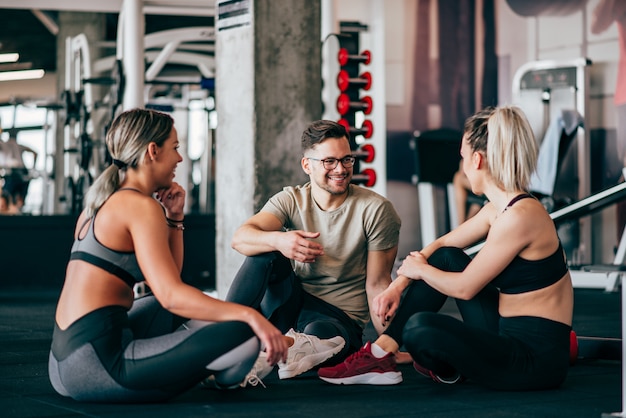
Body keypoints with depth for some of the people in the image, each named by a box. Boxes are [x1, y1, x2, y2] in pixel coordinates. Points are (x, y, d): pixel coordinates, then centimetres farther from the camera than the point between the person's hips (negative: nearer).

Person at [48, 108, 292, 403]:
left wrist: (174, 217, 14)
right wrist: (249, 315, -21)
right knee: (244, 337, -16)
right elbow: (171, 294, -20)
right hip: (98, 365, -10)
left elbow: (167, 278, 23)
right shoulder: (141, 205, -10)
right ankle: (224, 377, 14)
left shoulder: (102, 202, 18)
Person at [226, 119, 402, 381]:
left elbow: (377, 283, -6)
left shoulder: (375, 209, -7)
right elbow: (240, 238, -19)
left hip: (341, 319, -4)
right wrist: (279, 240, -42)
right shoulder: (291, 200, -1)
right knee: (266, 253, -22)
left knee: (319, 333, -40)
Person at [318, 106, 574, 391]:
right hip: (511, 335, 10)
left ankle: (446, 369, 10)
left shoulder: (518, 217, -21)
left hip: (535, 359, -10)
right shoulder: (499, 207, 8)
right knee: (445, 257, 14)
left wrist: (419, 269, 3)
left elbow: (464, 287, -15)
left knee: (421, 327, -27)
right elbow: (441, 245, 18)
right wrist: (398, 285, 7)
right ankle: (380, 354, 11)